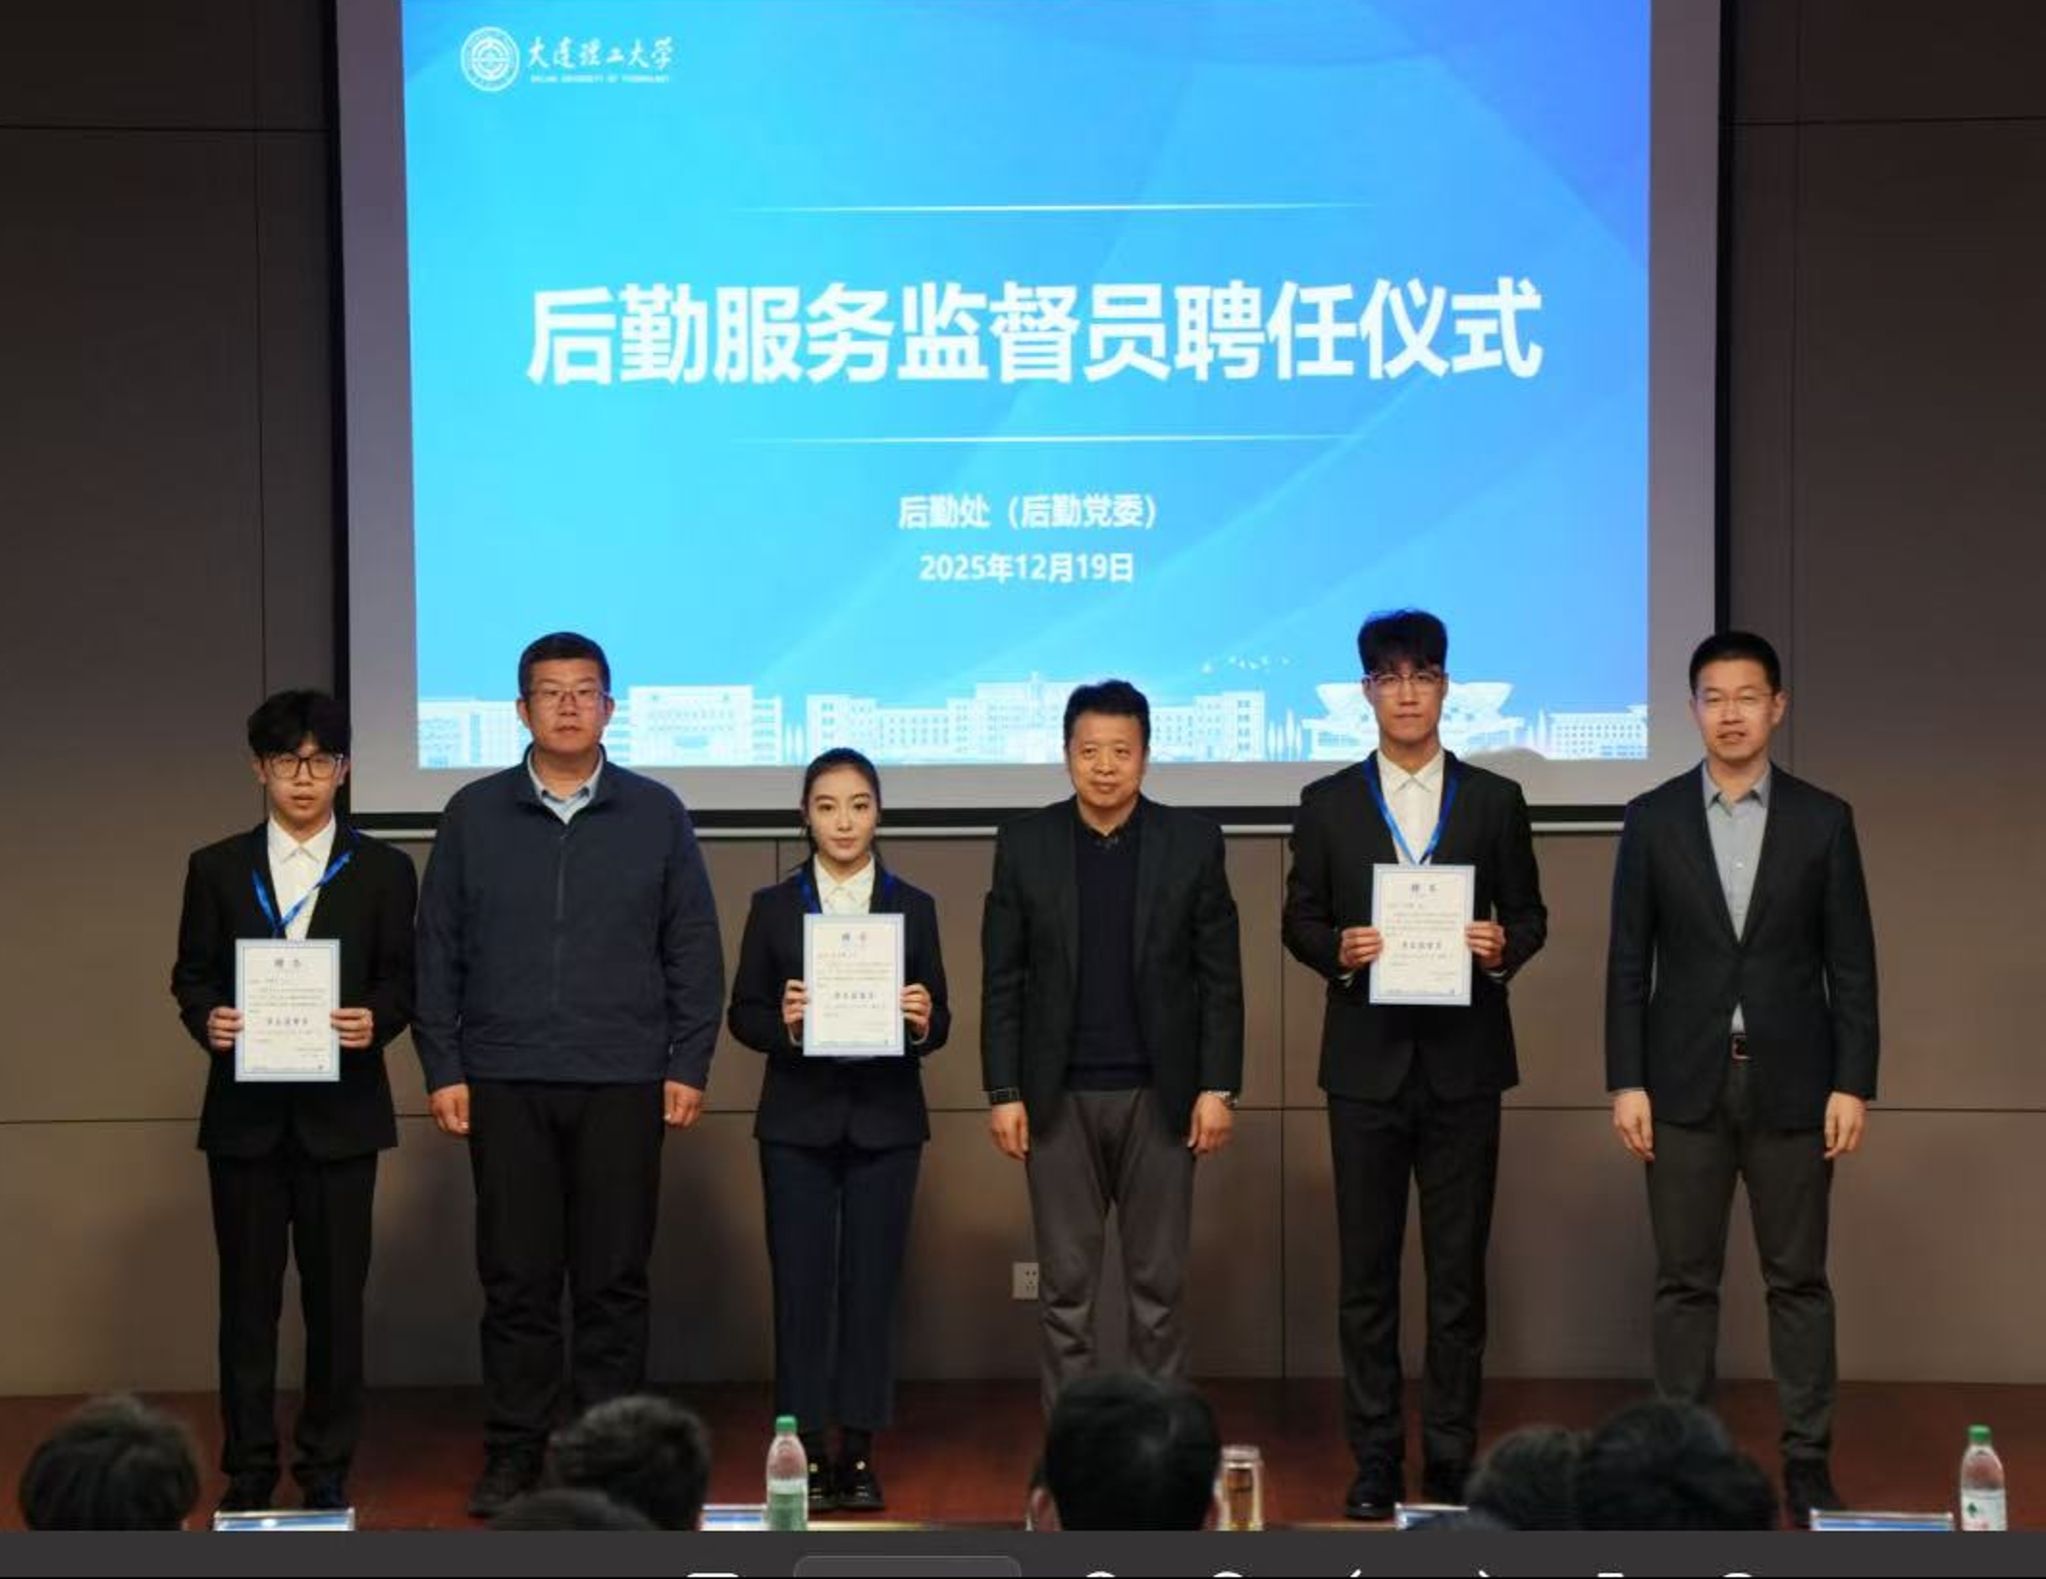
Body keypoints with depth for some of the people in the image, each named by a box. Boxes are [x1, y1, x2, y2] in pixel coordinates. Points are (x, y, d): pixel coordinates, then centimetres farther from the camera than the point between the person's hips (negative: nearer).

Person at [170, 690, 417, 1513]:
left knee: (336, 1292, 2)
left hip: (340, 1108, -1)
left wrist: (377, 1019, -16)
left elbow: (403, 978, 4)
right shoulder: (216, 868, 9)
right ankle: (249, 1469, 11)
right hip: (244, 1108, 1)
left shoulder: (383, 871, 6)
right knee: (248, 1292, 4)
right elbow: (191, 974, 8)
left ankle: (328, 1467, 12)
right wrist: (207, 1018, -12)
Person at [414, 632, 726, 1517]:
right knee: (516, 1279, 2)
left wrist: (690, 1064, -1)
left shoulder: (655, 815, 6)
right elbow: (438, 951, 6)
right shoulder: (473, 815, 6)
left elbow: (694, 949, 6)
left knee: (614, 1281, 2)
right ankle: (513, 1458, 9)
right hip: (505, 1083, 0)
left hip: (623, 1085, 0)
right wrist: (441, 1068, 0)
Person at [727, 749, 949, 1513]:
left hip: (884, 1121, 1)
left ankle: (858, 1451, 8)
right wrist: (782, 1024, -17)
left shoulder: (913, 907, 6)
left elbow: (937, 1021, 5)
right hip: (799, 1120, 0)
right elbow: (742, 1013, 4)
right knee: (800, 1284, -2)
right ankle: (805, 1449, 4)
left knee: (872, 1284, 1)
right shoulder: (774, 905, 5)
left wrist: (923, 1020, -17)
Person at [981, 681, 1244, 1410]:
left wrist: (1218, 1087, -5)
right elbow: (1002, 981, 2)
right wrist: (1002, 1091, -3)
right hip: (1059, 1097, 0)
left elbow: (1220, 976, 1)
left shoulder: (1193, 841, 0)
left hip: (1160, 1094, 0)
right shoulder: (1025, 843, 1)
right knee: (1066, 1286, 4)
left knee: (1158, 1283, 5)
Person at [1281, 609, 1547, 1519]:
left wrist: (1503, 948, -13)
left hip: (1462, 1061, 0)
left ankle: (1451, 1460, 9)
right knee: (1367, 1272, 3)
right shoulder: (1328, 804, 6)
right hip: (1366, 1060, 0)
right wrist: (1339, 951, -13)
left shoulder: (1495, 801, 7)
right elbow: (1299, 920, 8)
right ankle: (1374, 1461, 9)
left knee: (1458, 1269, 3)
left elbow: (1529, 915, 9)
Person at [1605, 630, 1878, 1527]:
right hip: (1686, 1083, 0)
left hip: (1790, 1083, 0)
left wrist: (1853, 1084, -5)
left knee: (1797, 1279, 4)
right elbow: (1628, 963, 2)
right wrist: (1626, 1082, -4)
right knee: (1685, 1281, 4)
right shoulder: (1653, 820, 2)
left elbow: (1851, 964, 2)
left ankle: (1808, 1460, 9)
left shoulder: (1822, 820, 2)